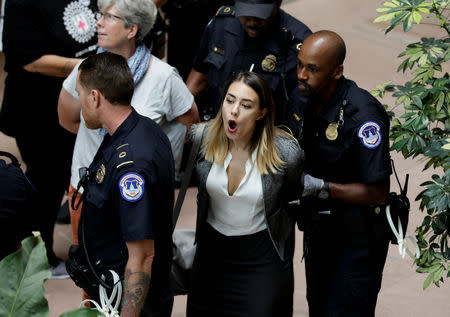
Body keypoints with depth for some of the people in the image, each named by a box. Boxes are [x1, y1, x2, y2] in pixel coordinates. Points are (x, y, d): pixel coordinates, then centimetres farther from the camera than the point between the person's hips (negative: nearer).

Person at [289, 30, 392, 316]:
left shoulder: (363, 115, -25)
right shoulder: (304, 103, -1)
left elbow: (378, 194, -24)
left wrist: (320, 188, -29)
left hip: (356, 238, -8)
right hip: (318, 229, 8)